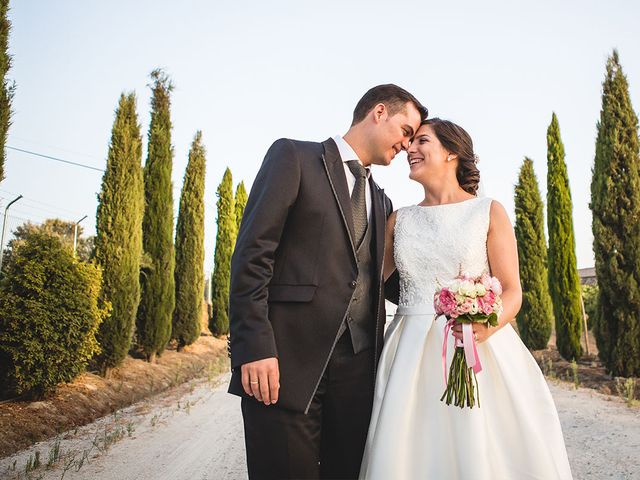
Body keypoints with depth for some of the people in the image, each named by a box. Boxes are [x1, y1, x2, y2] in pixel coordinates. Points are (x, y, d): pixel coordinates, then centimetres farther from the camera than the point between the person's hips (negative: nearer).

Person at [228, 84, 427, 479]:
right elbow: (252, 254, -7)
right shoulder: (294, 157, 2)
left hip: (358, 368, 6)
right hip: (288, 361, -5)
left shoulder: (381, 201, 22)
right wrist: (254, 344, -16)